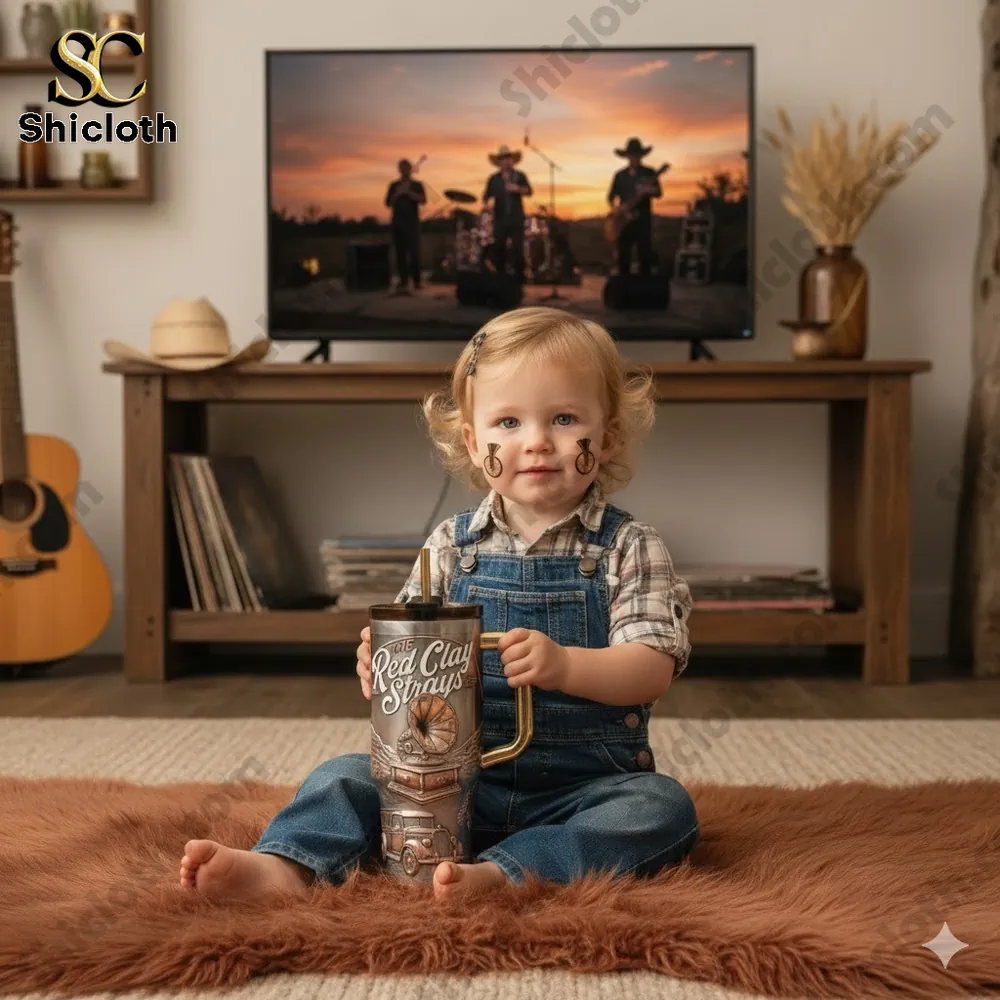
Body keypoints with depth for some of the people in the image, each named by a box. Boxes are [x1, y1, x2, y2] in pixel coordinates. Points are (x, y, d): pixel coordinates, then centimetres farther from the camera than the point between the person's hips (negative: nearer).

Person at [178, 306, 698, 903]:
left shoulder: (629, 547, -3)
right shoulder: (453, 545, 5)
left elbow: (655, 669, -12)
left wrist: (564, 665, -31)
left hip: (585, 784, -2)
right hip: (459, 772, 3)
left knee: (666, 807, -29)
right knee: (347, 775, -11)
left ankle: (498, 873, -42)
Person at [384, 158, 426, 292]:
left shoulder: (417, 185, 7)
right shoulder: (394, 186, 12)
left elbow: (423, 200, -7)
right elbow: (388, 203, 6)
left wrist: (408, 192, -18)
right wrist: (397, 194, -11)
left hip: (412, 222, -2)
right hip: (398, 222, 2)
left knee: (414, 251, -9)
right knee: (400, 252, 0)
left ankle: (416, 281, -5)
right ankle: (403, 281, 2)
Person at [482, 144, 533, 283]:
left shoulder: (520, 176, 9)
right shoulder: (494, 179, 12)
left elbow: (529, 192, -2)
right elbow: (487, 195, 7)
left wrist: (518, 189, -21)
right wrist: (486, 201, -15)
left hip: (516, 219, -1)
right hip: (500, 219, 1)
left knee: (517, 249, -7)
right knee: (498, 248, 0)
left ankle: (519, 278, -1)